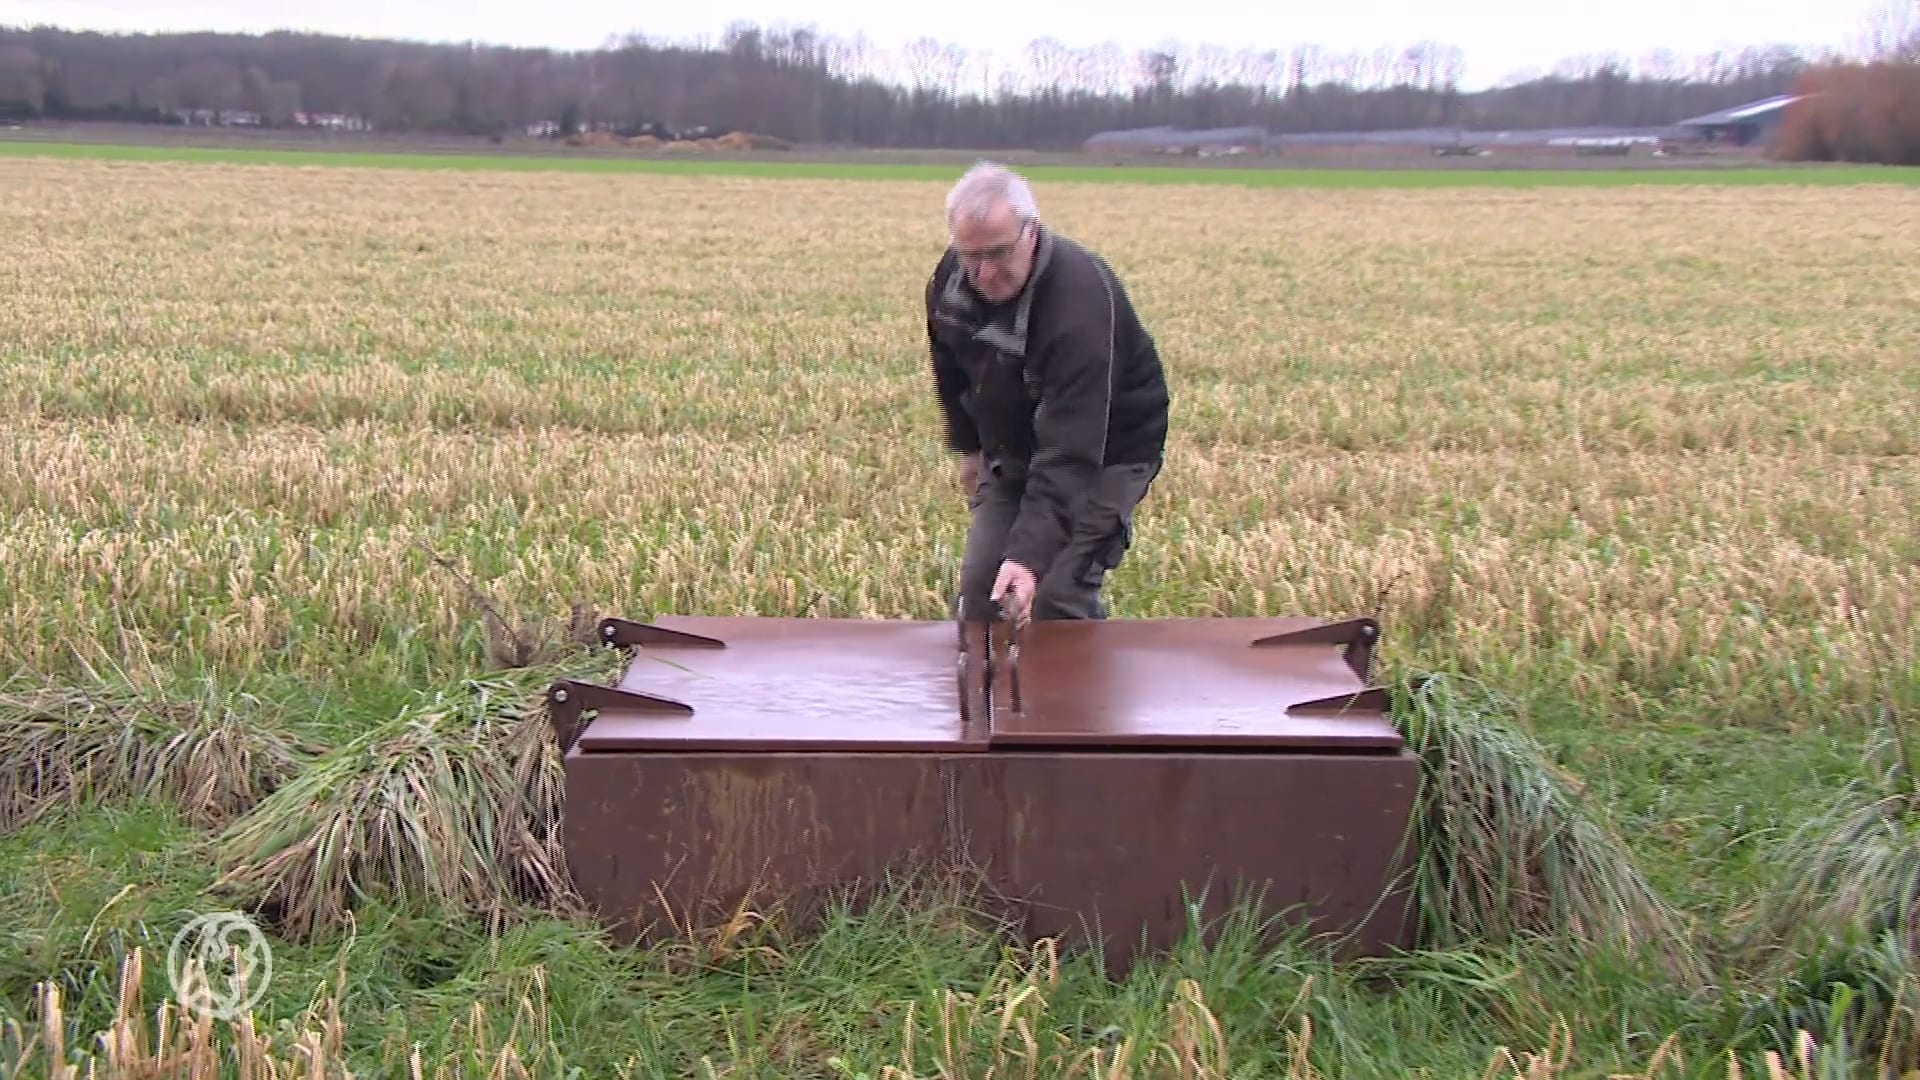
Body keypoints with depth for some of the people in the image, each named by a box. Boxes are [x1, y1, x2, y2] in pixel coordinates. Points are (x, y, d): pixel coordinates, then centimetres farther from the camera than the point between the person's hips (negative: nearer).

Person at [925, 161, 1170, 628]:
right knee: (979, 586, 3)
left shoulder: (1079, 297, -37)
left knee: (1060, 598, -18)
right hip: (1010, 450, 7)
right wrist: (968, 446, 17)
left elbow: (1071, 450, -42)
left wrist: (1029, 553, -49)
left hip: (1107, 452, -7)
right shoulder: (950, 276, -13)